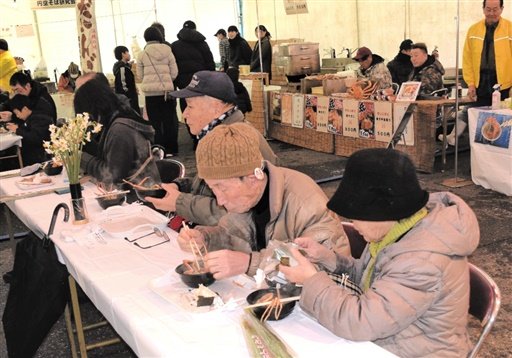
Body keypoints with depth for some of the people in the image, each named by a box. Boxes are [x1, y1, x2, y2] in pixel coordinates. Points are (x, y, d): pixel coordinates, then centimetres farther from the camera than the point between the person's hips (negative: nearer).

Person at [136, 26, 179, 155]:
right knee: (169, 121, 10)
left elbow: (140, 76, 3)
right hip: (167, 90, 1)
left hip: (150, 92, -1)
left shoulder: (142, 55, 0)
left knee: (156, 122, 6)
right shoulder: (167, 51, 2)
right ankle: (171, 149, 15)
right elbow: (174, 73, 1)